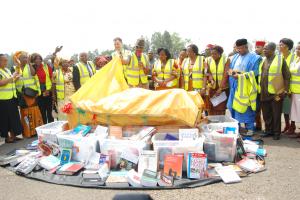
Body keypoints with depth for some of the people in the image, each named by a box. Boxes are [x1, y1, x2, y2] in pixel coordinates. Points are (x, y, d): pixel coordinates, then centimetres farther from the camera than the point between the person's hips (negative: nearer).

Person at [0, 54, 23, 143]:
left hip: (12, 98, 8)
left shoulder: (7, 70, 16)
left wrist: (16, 78, 7)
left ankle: (13, 135, 21)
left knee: (14, 117, 11)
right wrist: (12, 77, -19)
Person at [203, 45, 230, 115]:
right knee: (211, 108, 3)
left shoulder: (226, 60, -6)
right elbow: (207, 73, -4)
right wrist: (211, 80, -25)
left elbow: (225, 75, -11)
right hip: (211, 88, 3)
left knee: (221, 108, -1)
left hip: (223, 88, -3)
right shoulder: (208, 60, 4)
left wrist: (220, 88, -16)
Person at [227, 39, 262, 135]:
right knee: (234, 106, 7)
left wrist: (241, 75, -17)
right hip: (235, 86, 6)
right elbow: (230, 68, 17)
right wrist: (232, 71, -6)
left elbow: (255, 72, -10)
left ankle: (250, 128, 7)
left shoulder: (254, 58, -4)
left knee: (246, 107, -4)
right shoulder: (235, 57, 16)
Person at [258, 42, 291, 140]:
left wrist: (285, 90, -9)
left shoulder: (280, 59, -5)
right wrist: (259, 89, 11)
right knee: (266, 113, 12)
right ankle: (268, 130, 26)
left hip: (276, 92, -5)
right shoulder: (263, 61, 11)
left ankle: (276, 132, 17)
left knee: (276, 114, 5)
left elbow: (287, 76, -5)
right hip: (264, 93, 5)